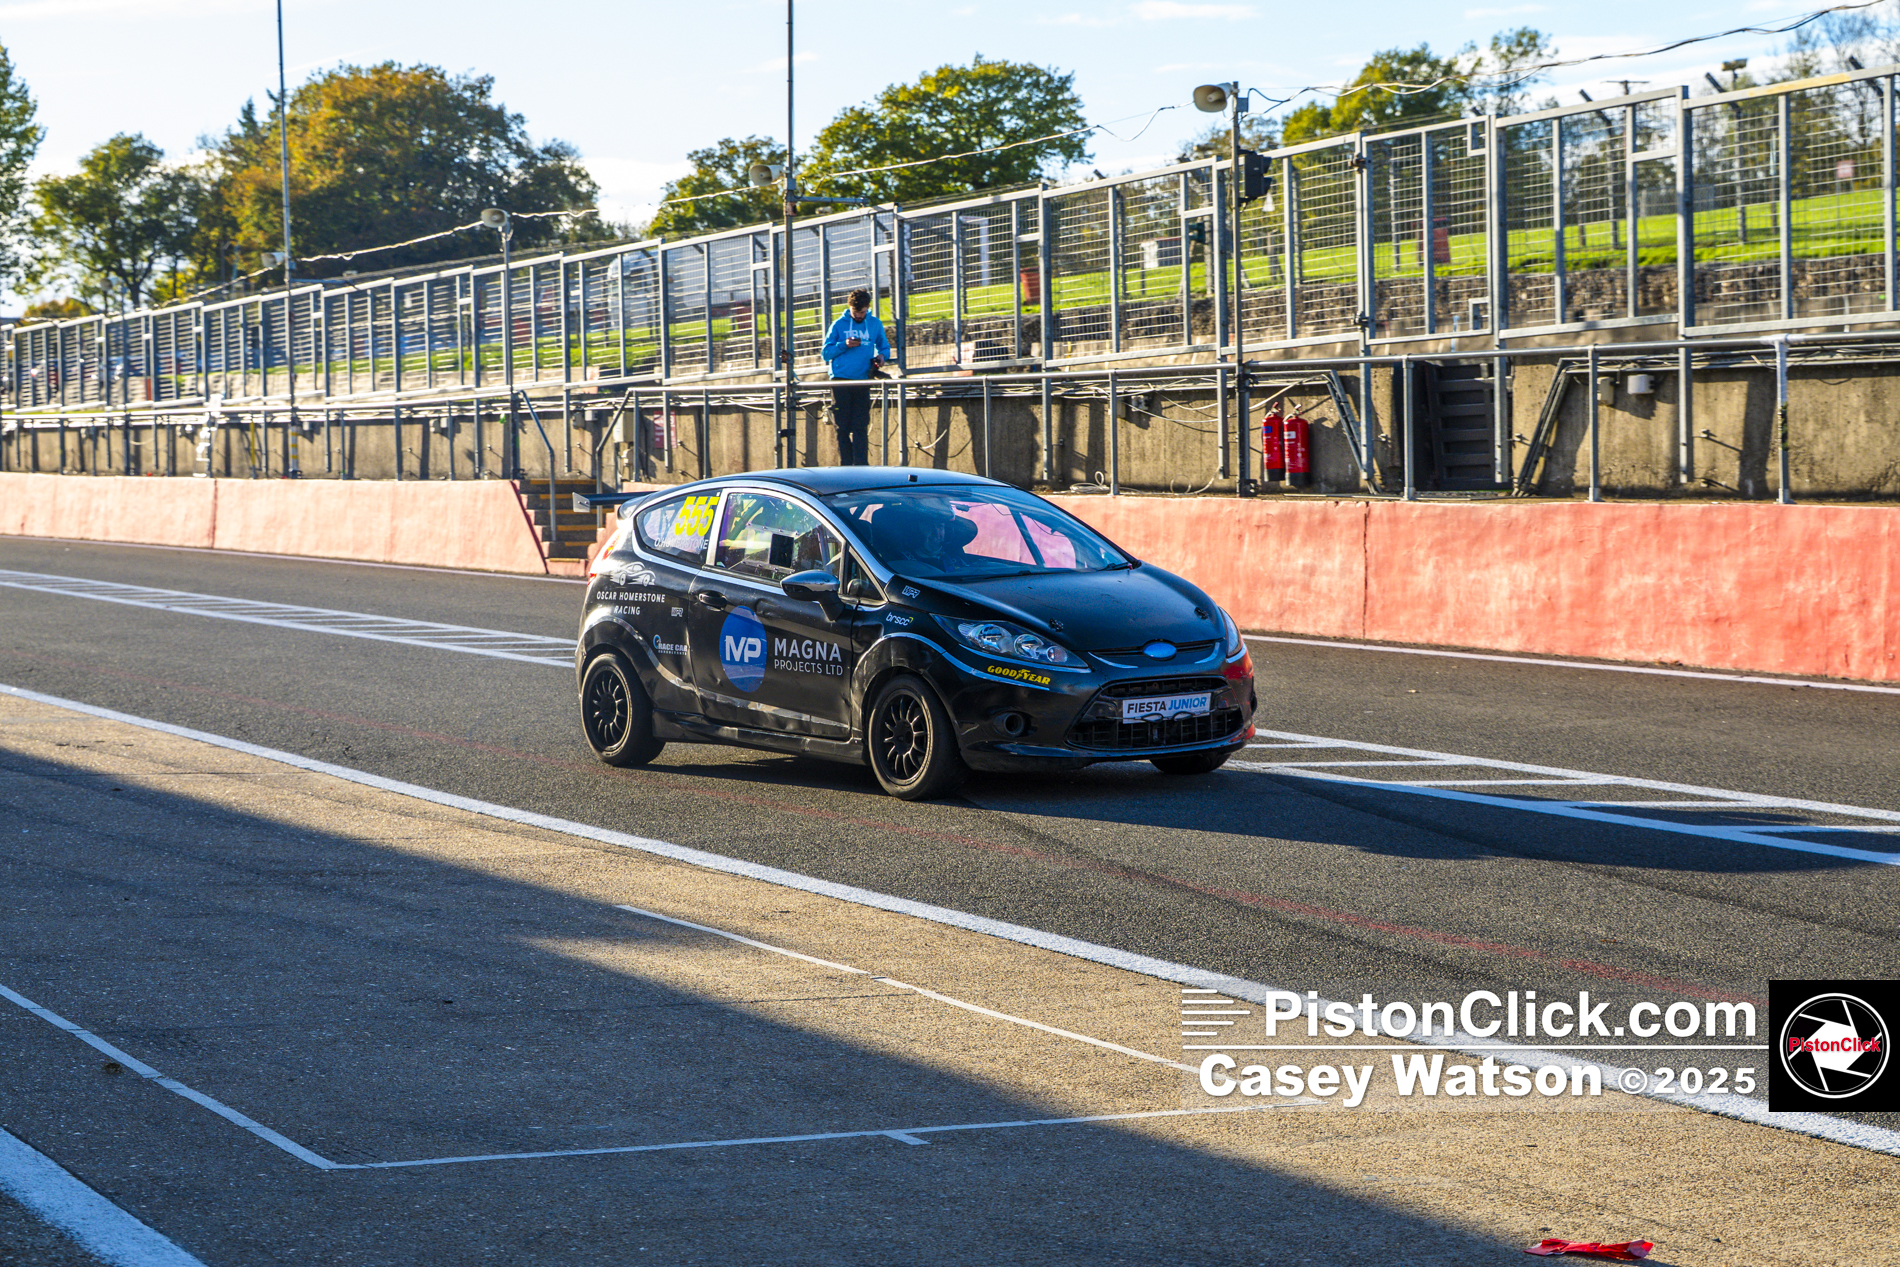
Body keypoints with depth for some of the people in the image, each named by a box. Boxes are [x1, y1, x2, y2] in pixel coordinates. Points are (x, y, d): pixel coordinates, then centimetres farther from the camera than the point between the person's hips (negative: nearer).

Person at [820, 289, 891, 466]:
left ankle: (861, 467, -6)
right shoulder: (839, 325, 5)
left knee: (860, 428, -5)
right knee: (842, 428, -1)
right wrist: (844, 345, -13)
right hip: (840, 381, -1)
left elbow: (884, 347, 19)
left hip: (862, 381, 1)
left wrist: (882, 355, -4)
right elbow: (826, 353, 4)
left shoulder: (875, 324, 11)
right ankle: (845, 467, 3)